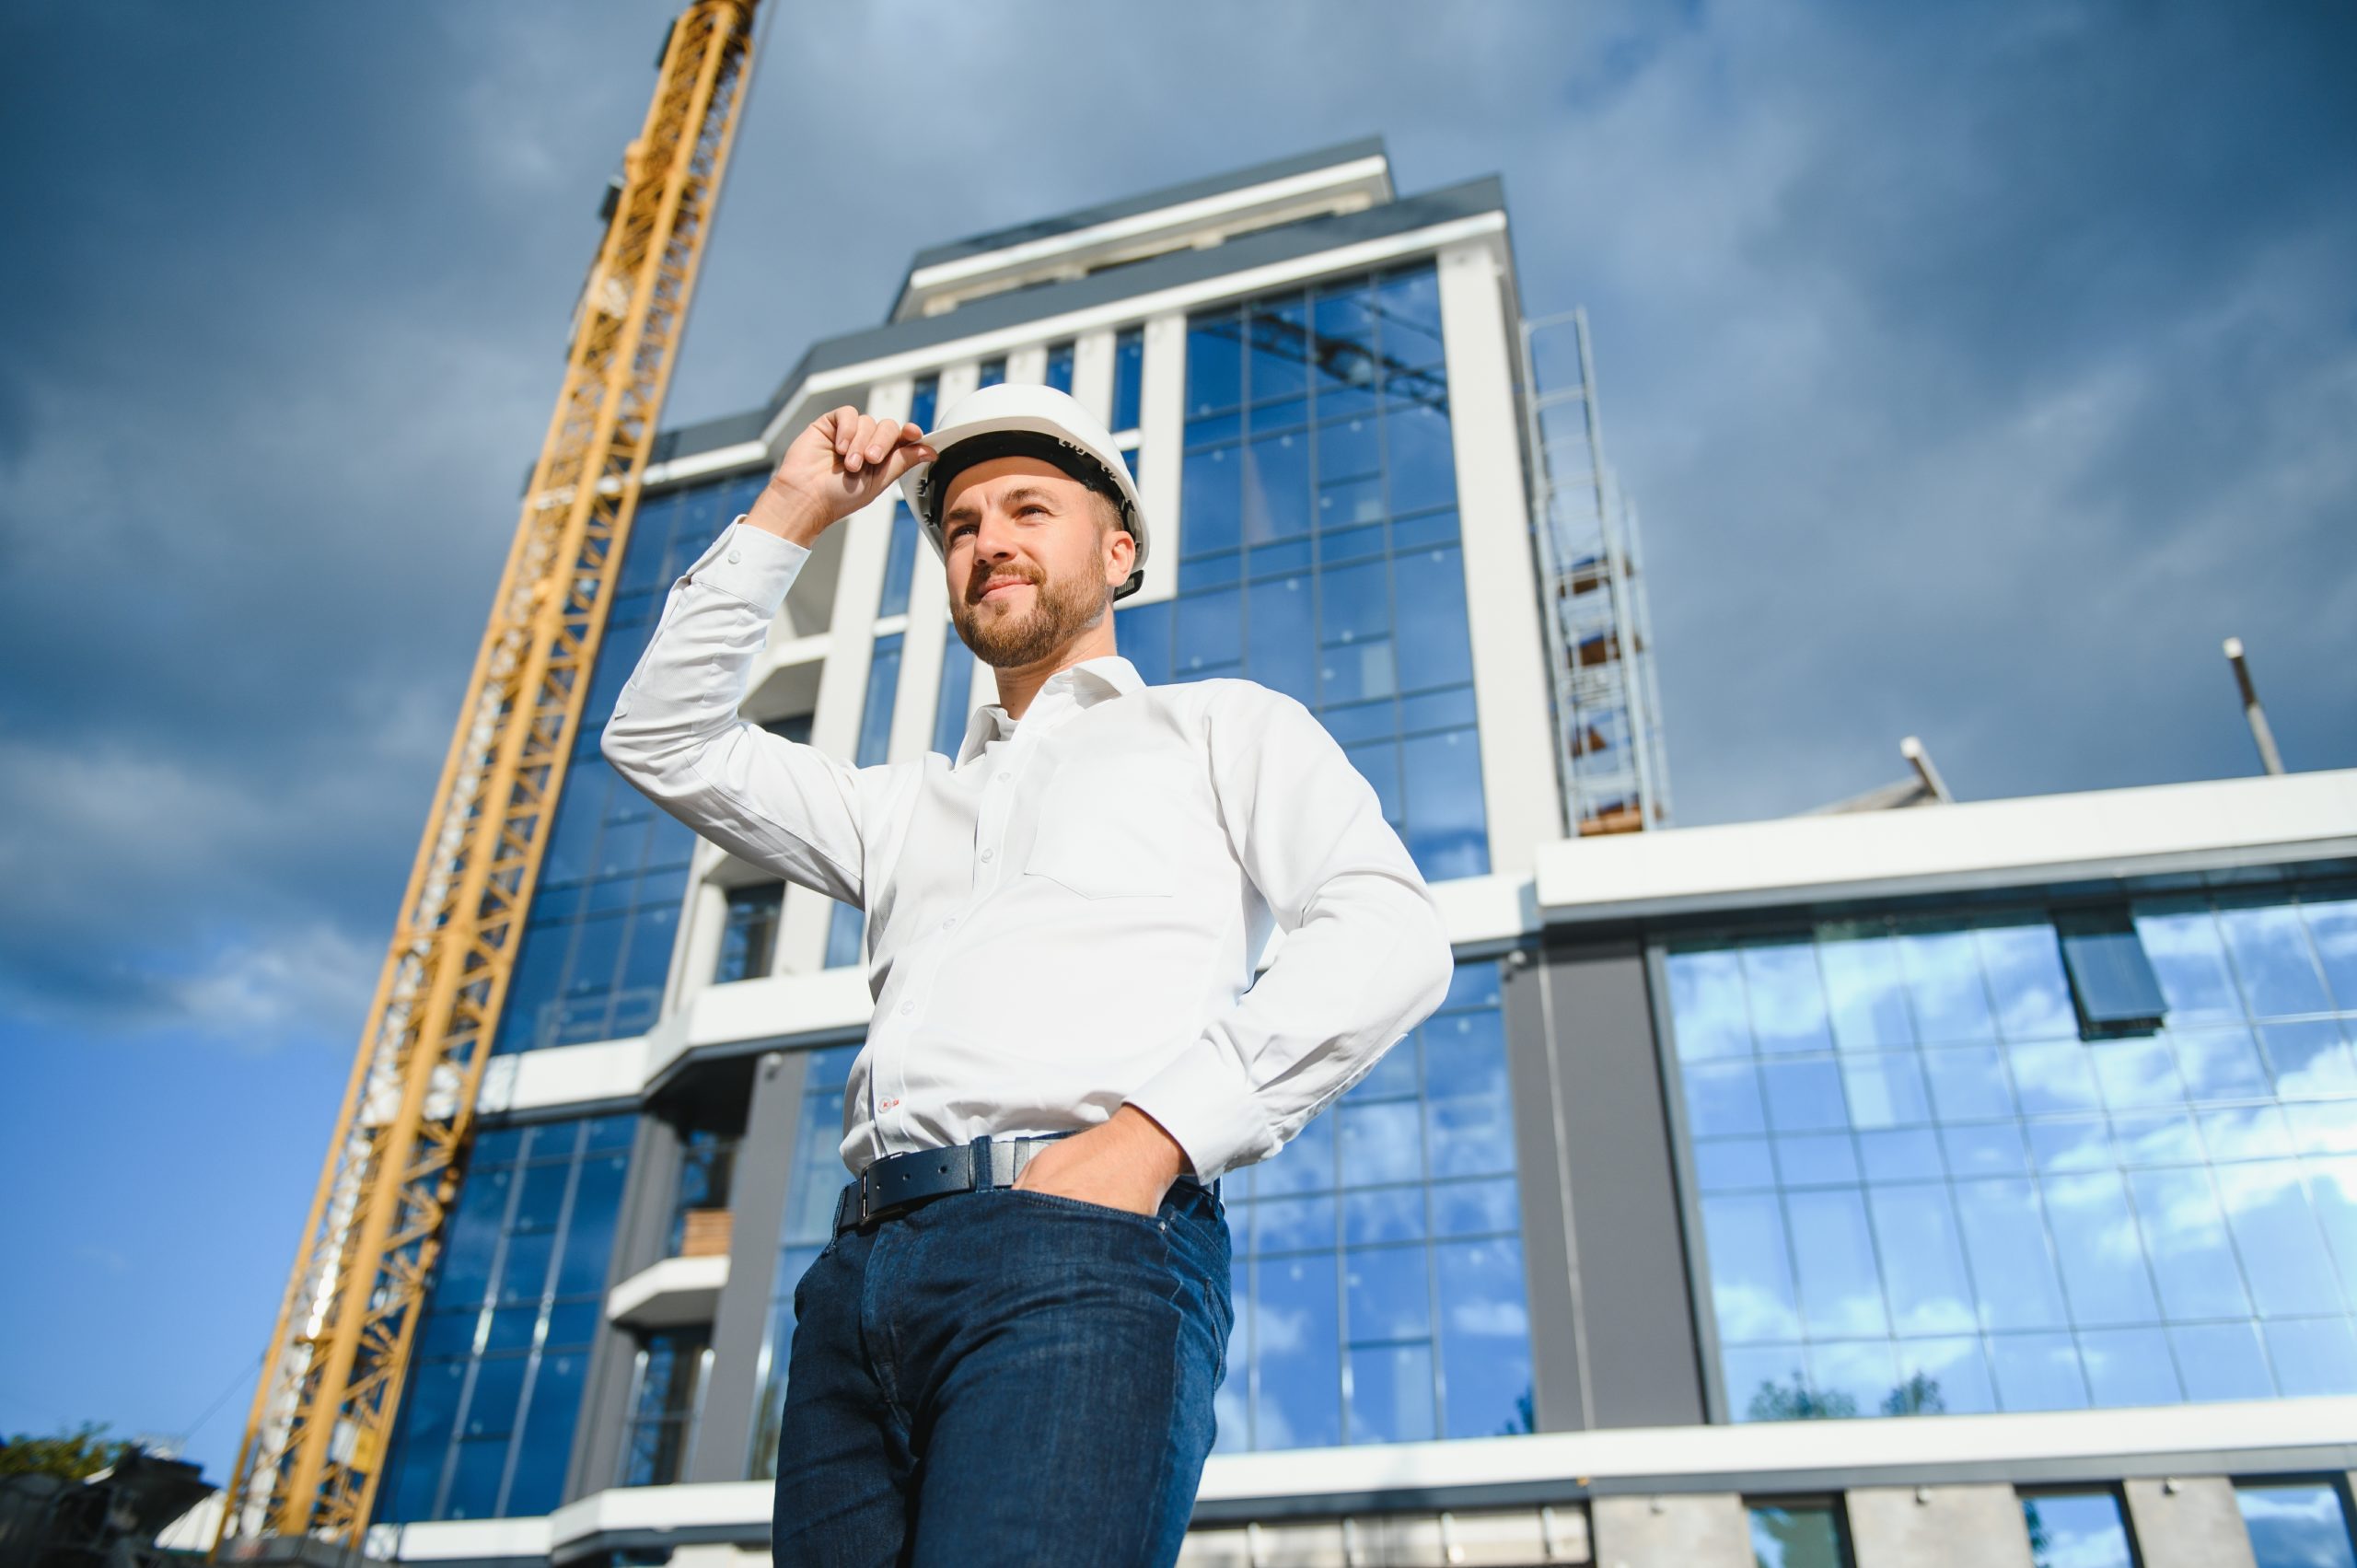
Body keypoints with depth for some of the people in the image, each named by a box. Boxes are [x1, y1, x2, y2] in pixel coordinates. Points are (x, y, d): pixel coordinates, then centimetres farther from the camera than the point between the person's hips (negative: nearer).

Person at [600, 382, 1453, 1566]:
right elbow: (662, 743, 28)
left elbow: (1389, 934, 0)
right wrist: (785, 517, 25)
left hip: (1079, 1251, -5)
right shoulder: (911, 807, 32)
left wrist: (1151, 1129, -12)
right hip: (857, 1281, 6)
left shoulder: (1223, 726, 17)